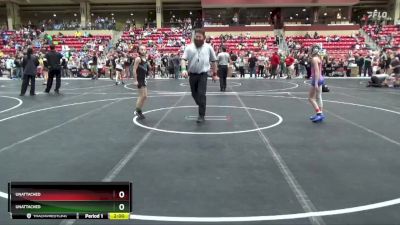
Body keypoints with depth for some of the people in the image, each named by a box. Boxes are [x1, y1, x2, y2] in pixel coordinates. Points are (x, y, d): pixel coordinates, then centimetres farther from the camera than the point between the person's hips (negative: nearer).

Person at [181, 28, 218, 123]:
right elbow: (183, 59, -6)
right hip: (192, 74, 2)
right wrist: (184, 69, -24)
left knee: (201, 94, -12)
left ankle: (201, 115, -3)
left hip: (203, 74, -2)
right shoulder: (189, 47, 2)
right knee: (194, 94, 12)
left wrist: (214, 73, 12)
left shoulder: (208, 47, 3)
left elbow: (214, 61, 11)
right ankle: (201, 108, 38)